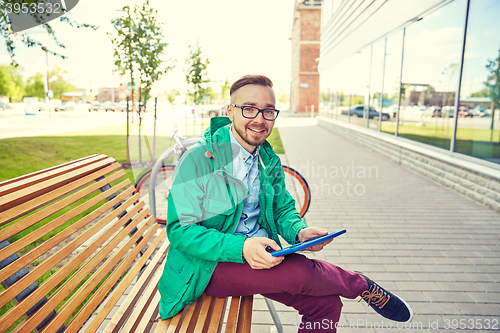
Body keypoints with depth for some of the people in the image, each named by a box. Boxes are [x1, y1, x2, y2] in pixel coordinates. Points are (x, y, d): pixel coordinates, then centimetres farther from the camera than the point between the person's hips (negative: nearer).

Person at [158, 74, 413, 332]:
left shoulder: (270, 162, 6)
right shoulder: (199, 158, -15)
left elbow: (283, 209, 13)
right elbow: (180, 229, -17)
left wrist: (299, 232, -12)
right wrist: (241, 247, -32)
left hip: (260, 258, 6)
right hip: (211, 265, -5)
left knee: (326, 303, -13)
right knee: (300, 271, -27)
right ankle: (362, 285, 3)